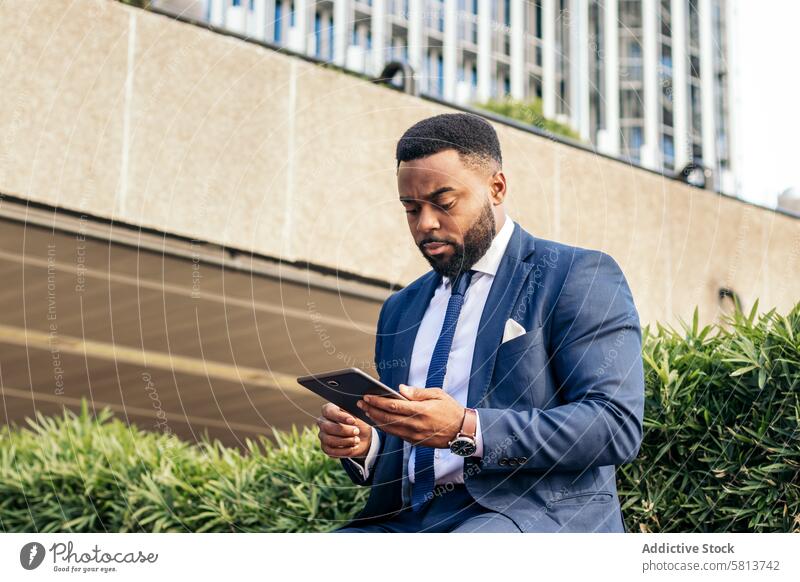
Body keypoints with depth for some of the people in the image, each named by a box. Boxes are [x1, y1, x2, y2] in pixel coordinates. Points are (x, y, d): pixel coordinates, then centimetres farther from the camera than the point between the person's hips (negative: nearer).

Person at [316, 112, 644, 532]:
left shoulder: (580, 277, 2)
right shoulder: (400, 311, 23)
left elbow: (616, 426, -10)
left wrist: (466, 429, -20)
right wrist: (361, 446, 2)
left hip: (537, 513, -6)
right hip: (409, 521, 6)